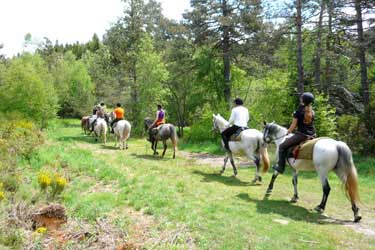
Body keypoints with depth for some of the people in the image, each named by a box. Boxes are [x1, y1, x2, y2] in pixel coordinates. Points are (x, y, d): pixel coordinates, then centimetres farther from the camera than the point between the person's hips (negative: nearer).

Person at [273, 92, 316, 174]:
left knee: (282, 147, 4)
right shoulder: (312, 112, 10)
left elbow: (294, 125, -5)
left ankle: (280, 167, 2)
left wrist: (288, 131, 13)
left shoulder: (299, 111, -7)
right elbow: (310, 124, 15)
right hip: (312, 136, 6)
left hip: (301, 135, -6)